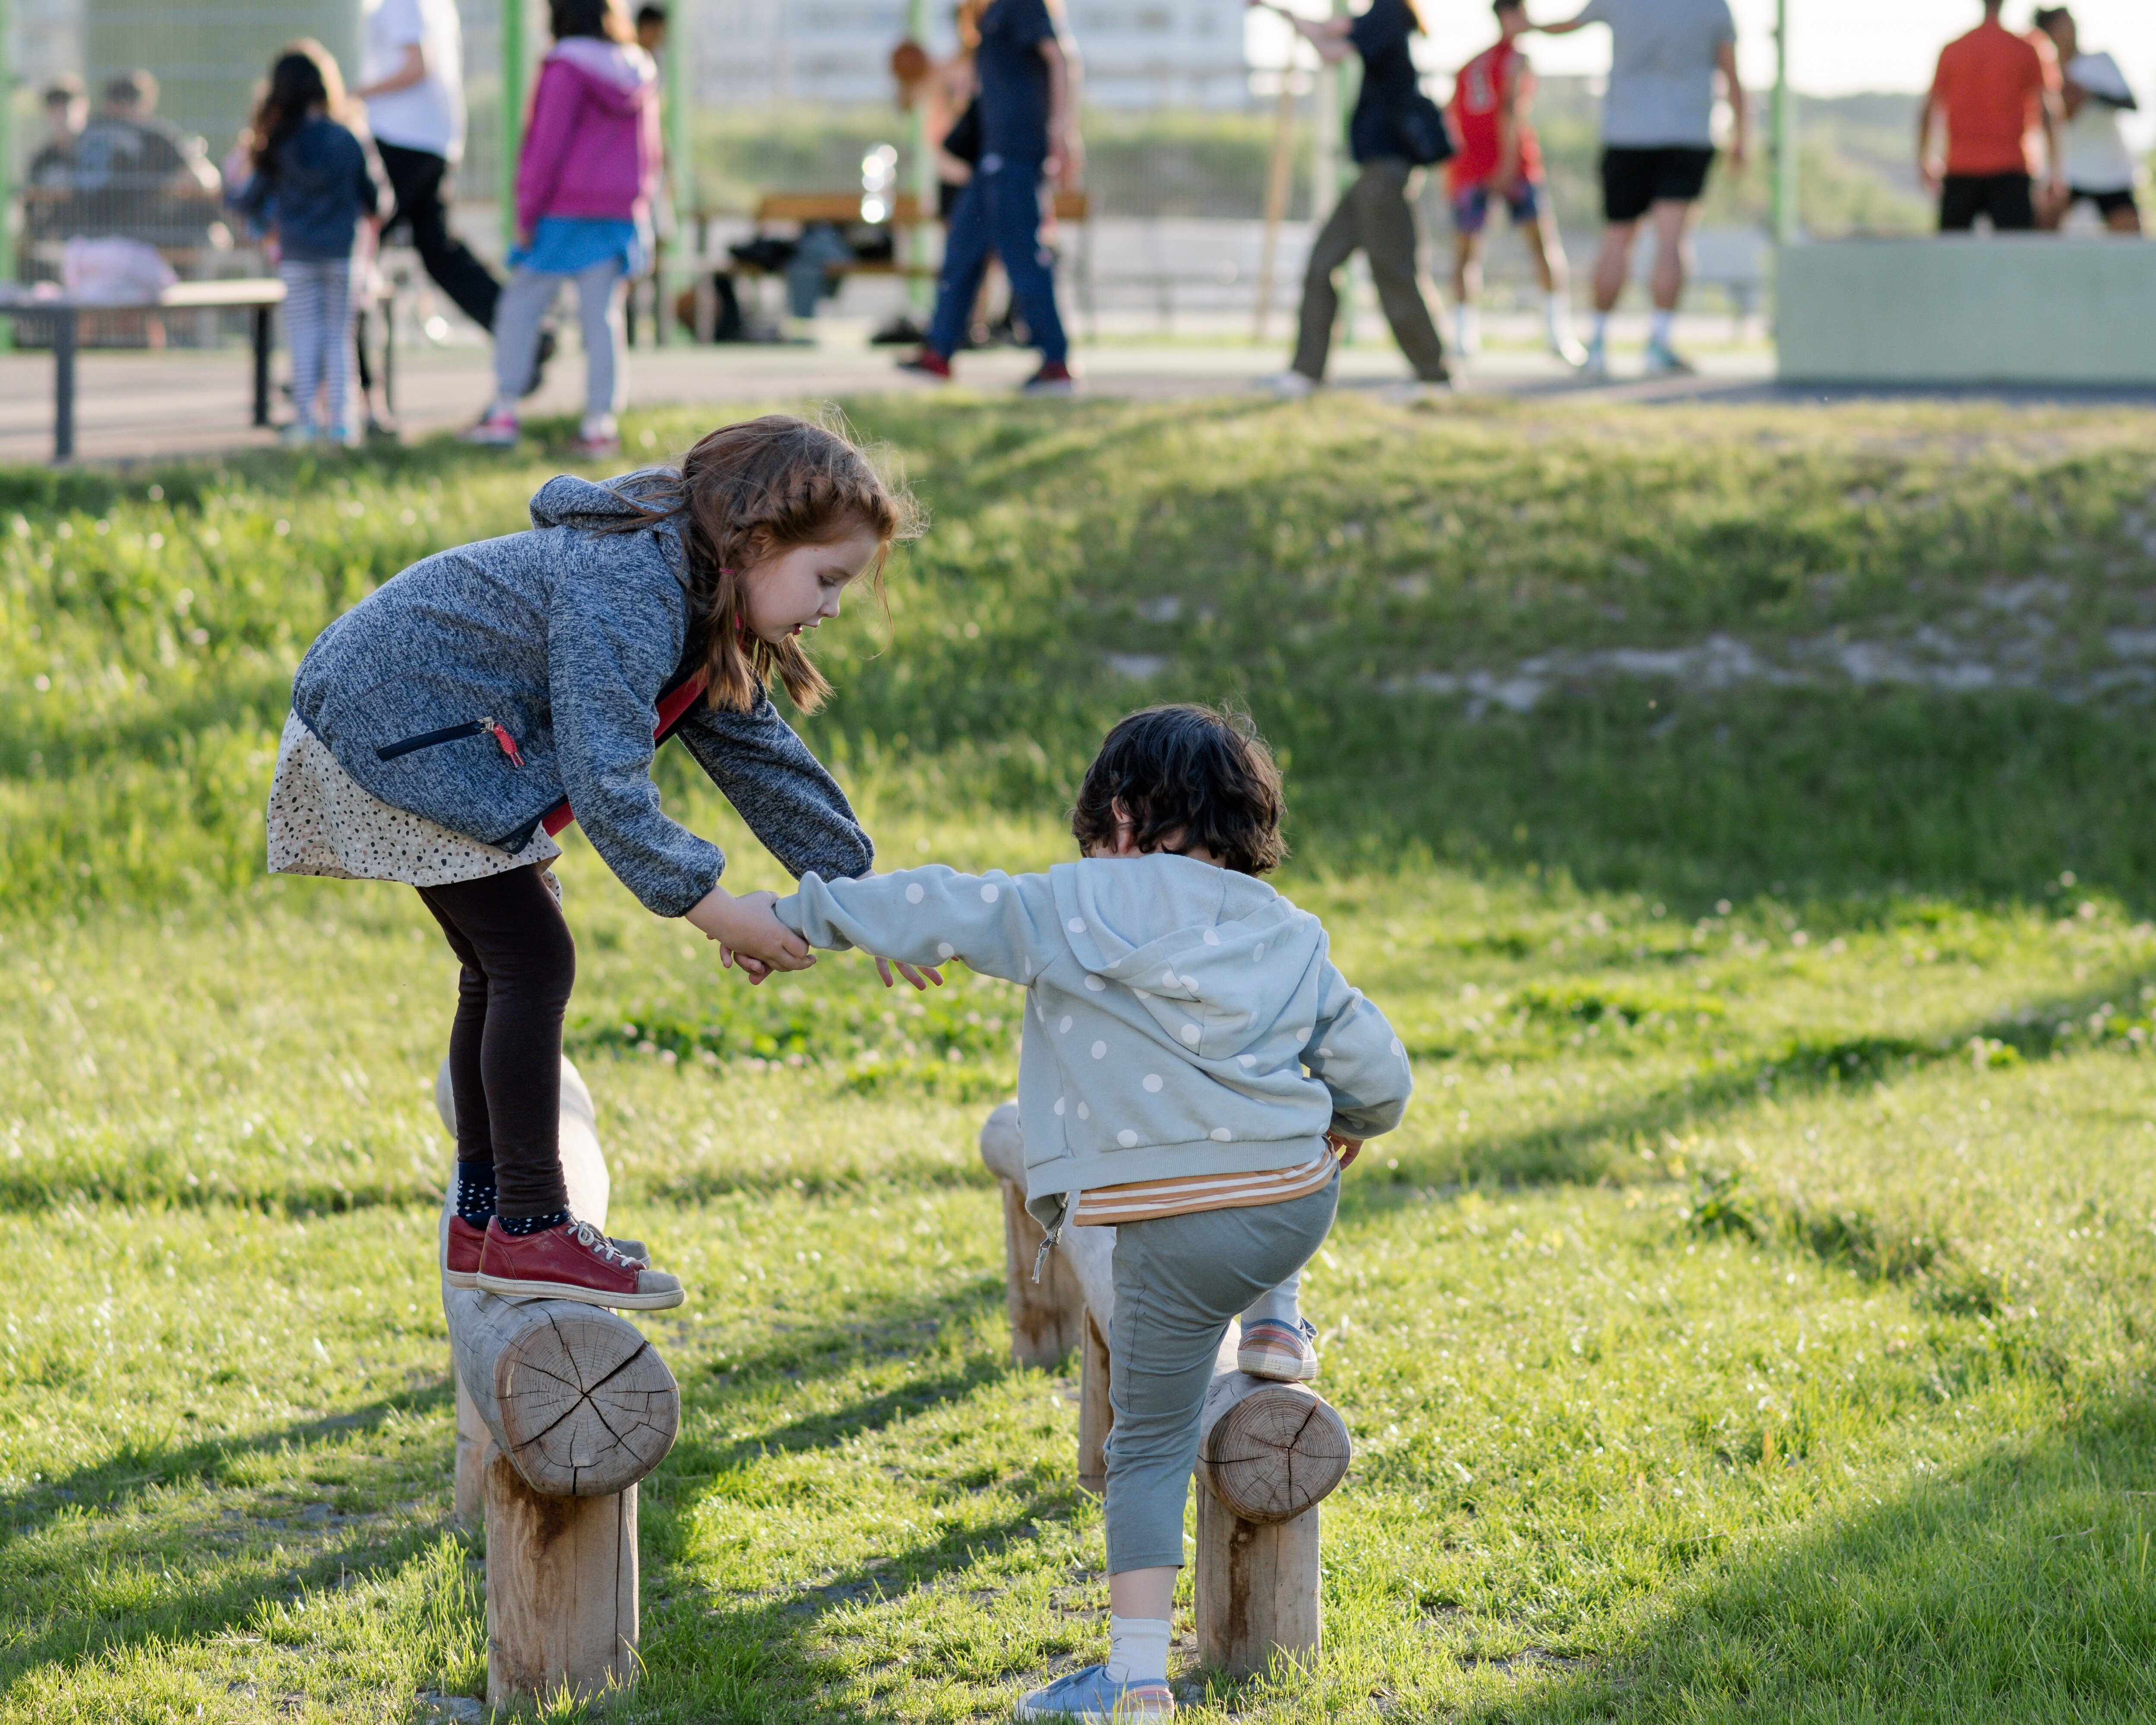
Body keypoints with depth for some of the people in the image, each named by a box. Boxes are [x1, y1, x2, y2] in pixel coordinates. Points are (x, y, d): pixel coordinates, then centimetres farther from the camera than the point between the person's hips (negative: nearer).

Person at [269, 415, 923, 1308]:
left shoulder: (696, 591, 6)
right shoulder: (629, 593, -27)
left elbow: (754, 750, 14)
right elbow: (605, 784, -33)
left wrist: (861, 894, 12)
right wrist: (710, 905, -30)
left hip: (414, 723, 11)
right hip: (394, 727, -11)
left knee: (500, 966, 15)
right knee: (531, 958, -10)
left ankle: (483, 1217, 23)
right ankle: (528, 1231, -6)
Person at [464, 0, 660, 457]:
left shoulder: (566, 68, -10)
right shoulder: (640, 73, 11)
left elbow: (547, 146, -14)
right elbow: (649, 150, 17)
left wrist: (526, 213, -9)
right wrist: (639, 212, 22)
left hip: (564, 213, -6)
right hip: (620, 211, 6)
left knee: (521, 306, 3)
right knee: (602, 316, 4)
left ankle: (504, 413, 1)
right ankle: (600, 423, 0)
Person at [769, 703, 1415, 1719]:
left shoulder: (1077, 909, -1)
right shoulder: (1290, 939, 10)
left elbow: (939, 911, -1)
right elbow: (1378, 1073, 12)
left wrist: (800, 916, 12)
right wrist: (1354, 1127, 36)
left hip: (1180, 1235, -3)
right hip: (1303, 1207, 4)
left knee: (1151, 1450, 6)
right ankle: (1275, 1324, 35)